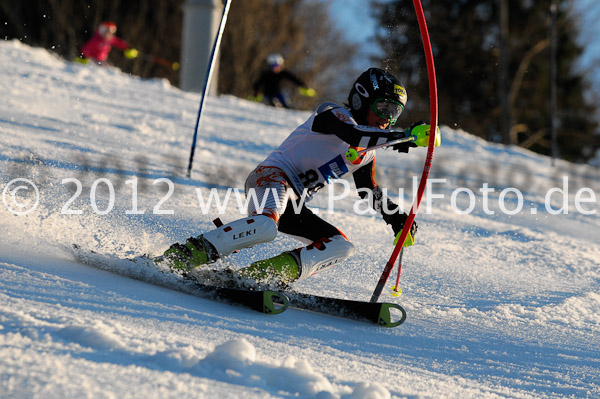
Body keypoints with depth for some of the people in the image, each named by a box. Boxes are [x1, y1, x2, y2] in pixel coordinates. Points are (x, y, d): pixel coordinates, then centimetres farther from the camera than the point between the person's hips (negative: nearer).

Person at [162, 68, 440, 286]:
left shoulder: (367, 154, 20)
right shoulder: (333, 115, -5)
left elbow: (370, 192, 33)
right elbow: (355, 136, -26)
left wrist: (396, 217, 20)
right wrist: (405, 136, -30)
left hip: (292, 205, 9)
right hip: (272, 176, -9)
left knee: (341, 247, -2)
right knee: (266, 227, -38)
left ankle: (262, 275, -14)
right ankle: (181, 256, -32)